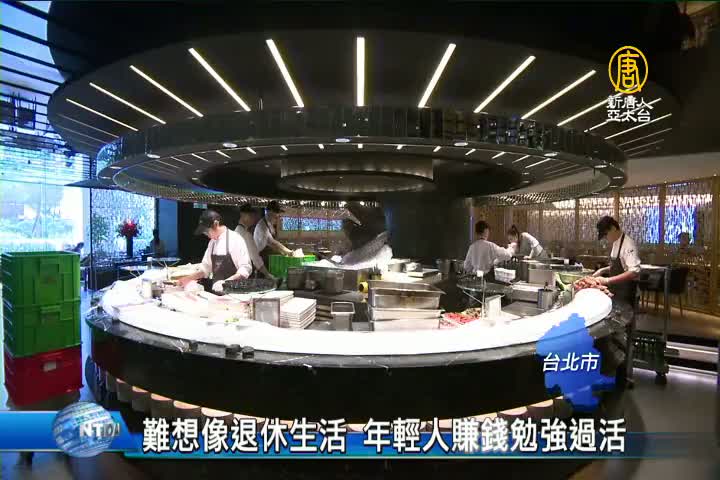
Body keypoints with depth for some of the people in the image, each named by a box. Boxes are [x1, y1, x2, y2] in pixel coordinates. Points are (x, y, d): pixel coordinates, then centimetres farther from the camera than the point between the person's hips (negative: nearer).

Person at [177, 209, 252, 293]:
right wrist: (189, 278, 11)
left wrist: (227, 282, -22)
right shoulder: (212, 242, 12)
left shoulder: (235, 239, -11)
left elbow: (246, 269, -13)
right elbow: (206, 267, 22)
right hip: (216, 291, 6)